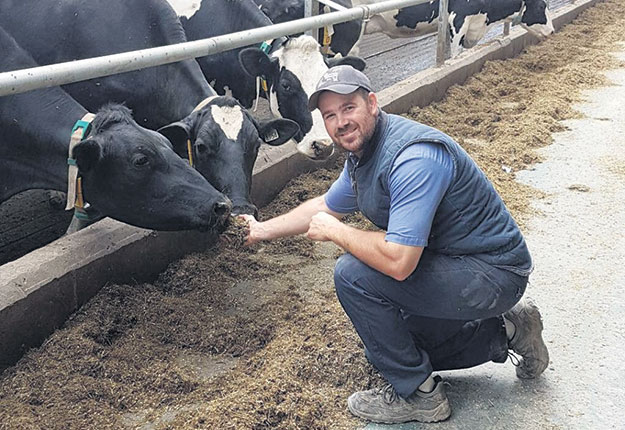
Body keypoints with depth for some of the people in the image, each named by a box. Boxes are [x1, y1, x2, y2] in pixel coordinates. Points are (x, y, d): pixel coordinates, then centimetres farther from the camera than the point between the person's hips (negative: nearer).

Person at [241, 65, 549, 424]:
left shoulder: (413, 158, -29)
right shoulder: (362, 154, 2)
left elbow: (399, 262, -35)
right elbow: (327, 206, 22)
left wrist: (334, 231, -20)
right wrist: (263, 230, 24)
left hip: (492, 273, -10)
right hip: (452, 262, 10)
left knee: (354, 274, -21)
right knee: (385, 346, 19)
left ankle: (418, 394, -5)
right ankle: (502, 331, 23)